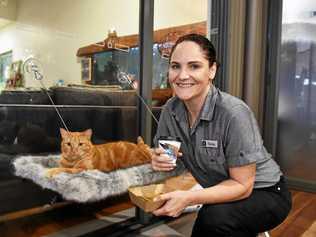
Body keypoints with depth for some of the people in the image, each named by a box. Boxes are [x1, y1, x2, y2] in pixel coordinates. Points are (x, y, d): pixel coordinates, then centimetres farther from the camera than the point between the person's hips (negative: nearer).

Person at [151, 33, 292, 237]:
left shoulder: (234, 113, -28)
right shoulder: (171, 109, -12)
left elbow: (241, 185, -22)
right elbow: (161, 153, 2)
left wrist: (188, 198, -34)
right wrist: (159, 160, -22)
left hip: (263, 193, -4)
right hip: (220, 193, 5)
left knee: (213, 217, -31)